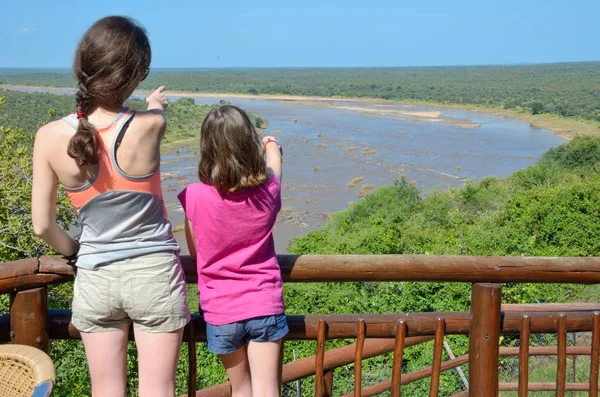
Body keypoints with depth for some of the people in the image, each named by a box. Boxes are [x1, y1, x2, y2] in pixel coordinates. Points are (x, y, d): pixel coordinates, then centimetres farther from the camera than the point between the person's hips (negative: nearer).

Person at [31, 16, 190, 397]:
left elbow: (43, 226, -4)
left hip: (95, 279, 2)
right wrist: (157, 105, 36)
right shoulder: (150, 125, -16)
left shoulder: (51, 138, -12)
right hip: (153, 273, -1)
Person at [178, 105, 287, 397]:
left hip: (221, 311, 0)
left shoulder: (194, 197, -15)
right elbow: (273, 163, 19)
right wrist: (272, 145, 40)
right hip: (265, 306, 1)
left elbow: (195, 252, 1)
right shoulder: (267, 191, -8)